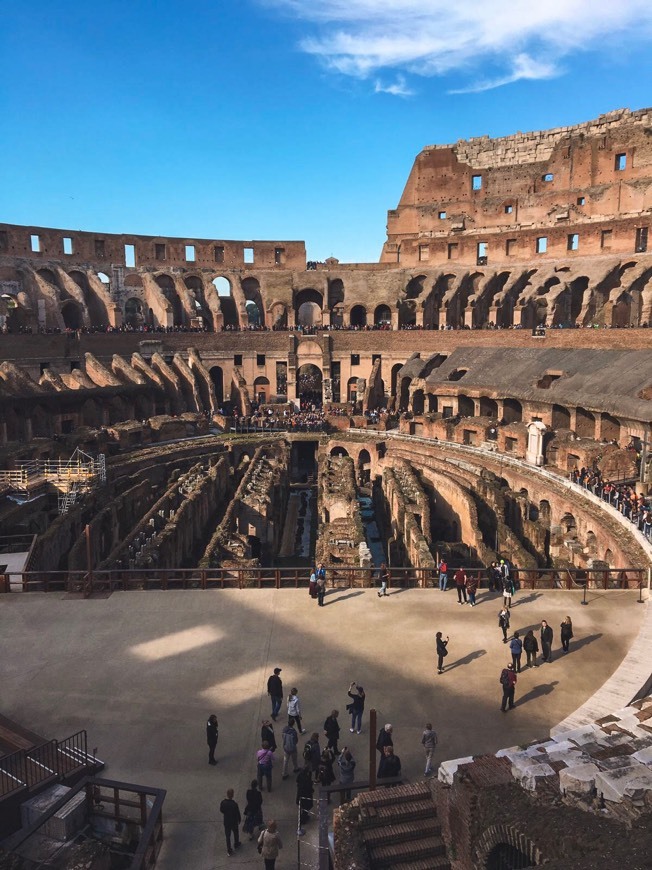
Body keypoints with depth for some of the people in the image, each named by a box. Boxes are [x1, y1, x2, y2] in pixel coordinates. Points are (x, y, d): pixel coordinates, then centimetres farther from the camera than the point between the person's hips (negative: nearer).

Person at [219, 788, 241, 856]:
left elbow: (221, 811, -1)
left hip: (226, 822, 2)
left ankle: (229, 850, 24)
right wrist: (239, 820, 2)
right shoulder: (234, 804, -30)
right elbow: (238, 813, -18)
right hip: (234, 822, -2)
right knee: (236, 834, 24)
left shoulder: (223, 803, -19)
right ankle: (236, 845, 45)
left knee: (228, 836, 17)